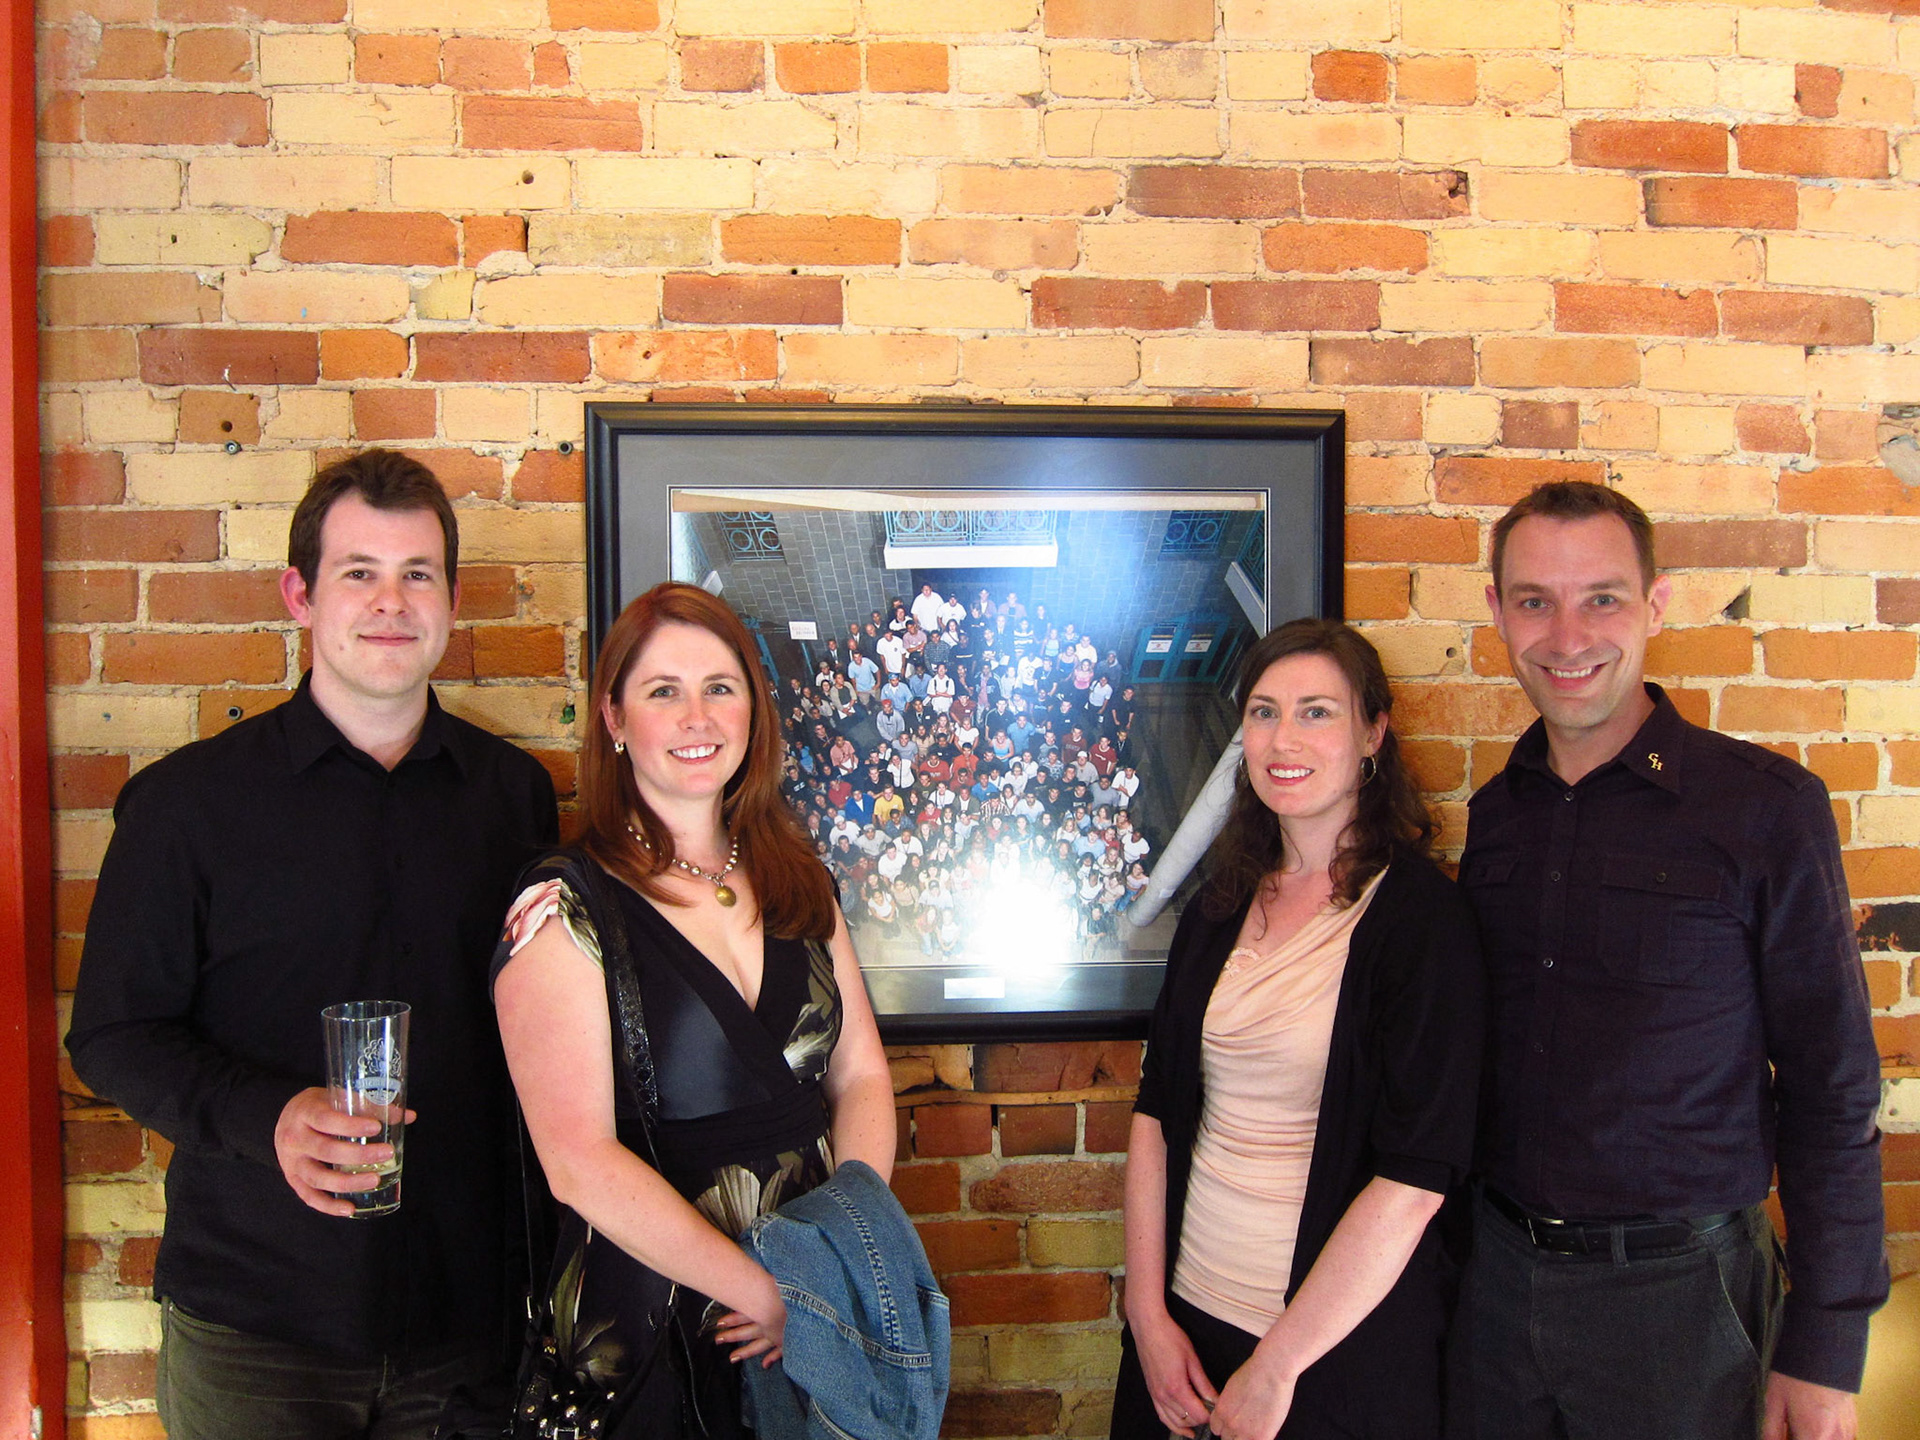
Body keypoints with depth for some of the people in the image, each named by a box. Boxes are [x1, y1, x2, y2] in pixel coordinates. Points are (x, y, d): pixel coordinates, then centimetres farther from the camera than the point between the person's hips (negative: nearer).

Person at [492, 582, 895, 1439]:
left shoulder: (795, 882, 5)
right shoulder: (564, 908, -13)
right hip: (651, 1329, -5)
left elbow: (860, 1074, 4)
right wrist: (768, 1293, -19)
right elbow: (578, 1162, -18)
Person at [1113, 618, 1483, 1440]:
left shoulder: (1423, 916, -13)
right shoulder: (1221, 903, 4)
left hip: (1343, 1348, -5)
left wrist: (1275, 1368, -16)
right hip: (1186, 1316, 5)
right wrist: (1147, 1313, -3)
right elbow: (1157, 1111, 4)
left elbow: (1416, 1175, -18)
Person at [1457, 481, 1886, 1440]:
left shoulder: (1765, 805, -11)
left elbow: (1831, 1090, -9)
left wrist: (1827, 1344, -8)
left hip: (1675, 1287, -4)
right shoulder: (1495, 813, 3)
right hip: (1497, 1268, 4)